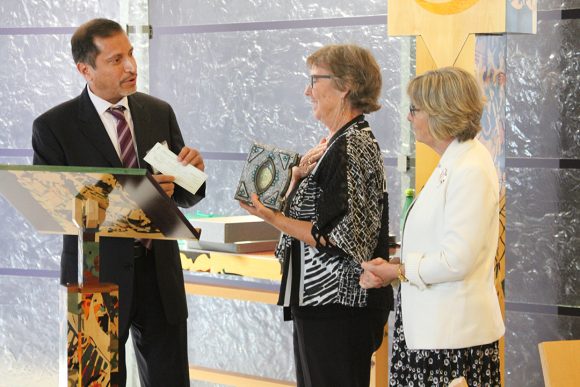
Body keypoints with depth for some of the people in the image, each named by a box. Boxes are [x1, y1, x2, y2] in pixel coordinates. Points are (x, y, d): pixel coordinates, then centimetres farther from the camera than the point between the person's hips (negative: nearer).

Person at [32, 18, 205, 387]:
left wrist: (192, 172, -12)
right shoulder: (53, 127, -7)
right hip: (98, 276, -3)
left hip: (161, 274, 4)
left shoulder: (160, 113, 6)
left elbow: (184, 197, 12)